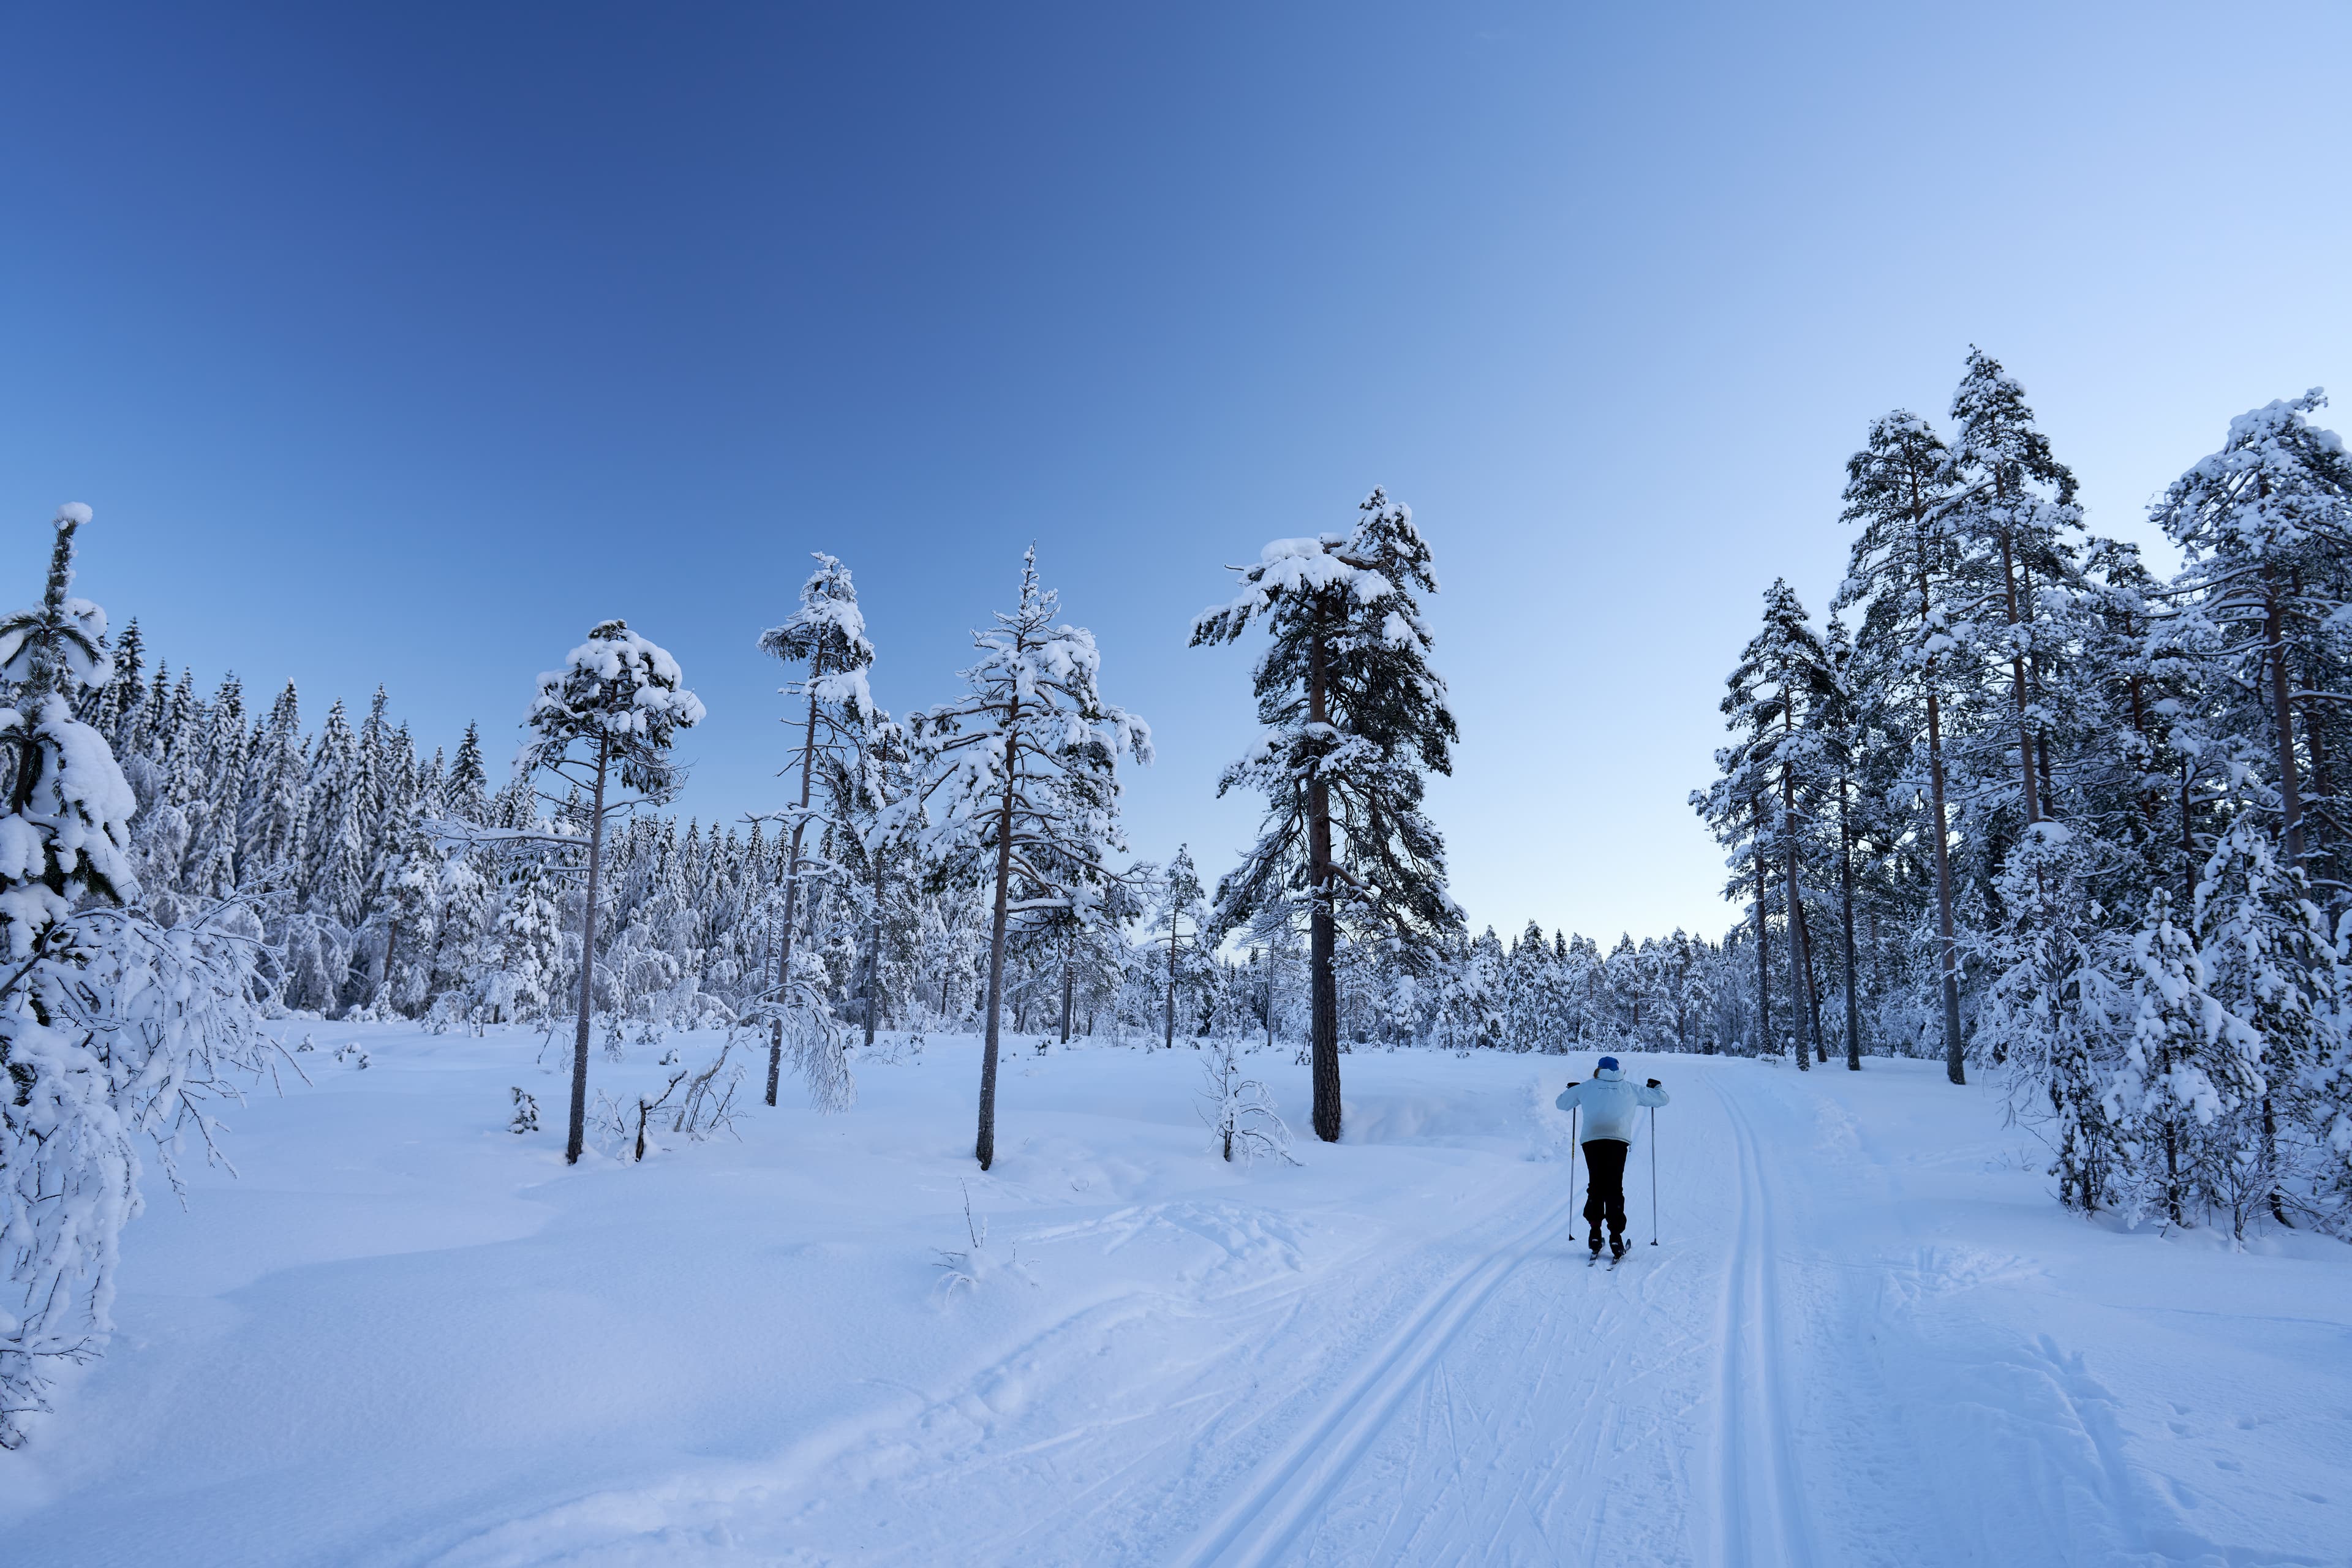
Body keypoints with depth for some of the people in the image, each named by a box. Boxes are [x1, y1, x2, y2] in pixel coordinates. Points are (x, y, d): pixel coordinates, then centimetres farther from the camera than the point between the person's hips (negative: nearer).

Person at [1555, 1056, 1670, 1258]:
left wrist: (1573, 1090, 47)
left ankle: (1595, 1233, 3)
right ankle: (1615, 1235, -8)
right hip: (1618, 1140, 0)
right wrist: (1656, 1087, 51)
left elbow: (1561, 1103, 28)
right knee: (1614, 1188, 1)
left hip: (1592, 1140, 0)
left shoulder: (1586, 1088, 19)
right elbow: (1662, 1098, 29)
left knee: (1596, 1185, 10)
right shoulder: (1631, 1090, 20)